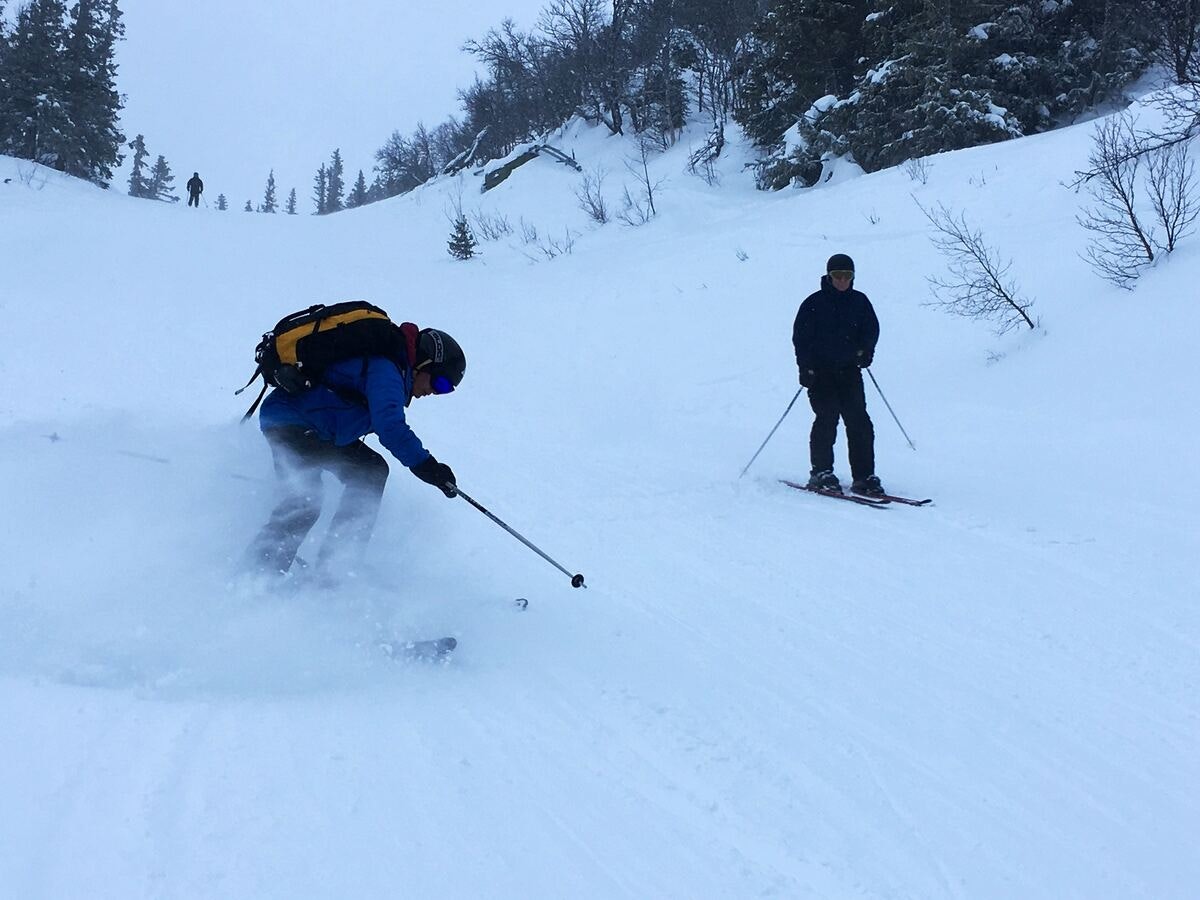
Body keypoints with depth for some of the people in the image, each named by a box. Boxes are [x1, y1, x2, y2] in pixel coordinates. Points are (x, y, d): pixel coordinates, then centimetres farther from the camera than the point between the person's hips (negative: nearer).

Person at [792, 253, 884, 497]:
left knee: (860, 423, -4)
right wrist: (806, 368, -12)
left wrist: (864, 351, -4)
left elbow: (871, 329, 16)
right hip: (821, 372, -3)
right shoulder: (814, 303, -1)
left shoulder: (859, 301, 9)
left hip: (849, 371, 3)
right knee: (827, 418, -13)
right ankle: (821, 473, -2)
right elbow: (800, 337, -2)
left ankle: (864, 477, 0)